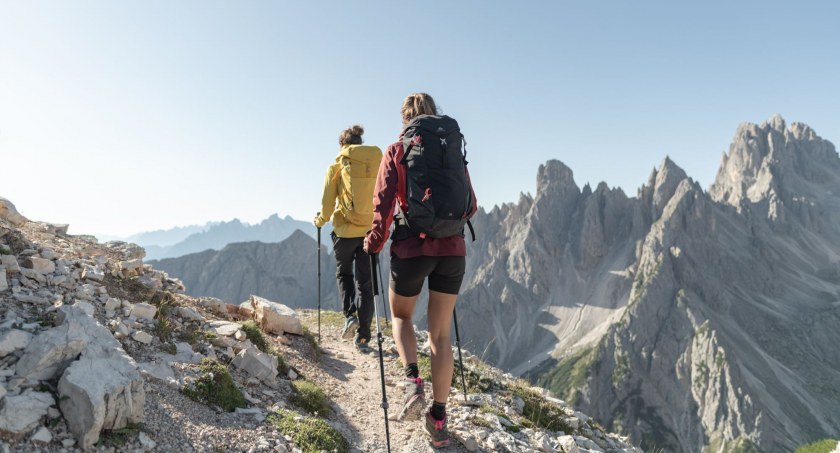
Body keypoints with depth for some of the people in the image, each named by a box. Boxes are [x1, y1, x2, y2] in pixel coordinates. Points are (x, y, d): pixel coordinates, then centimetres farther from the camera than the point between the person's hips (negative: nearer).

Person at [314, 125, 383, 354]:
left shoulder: (337, 166, -2)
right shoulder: (378, 163, 4)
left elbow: (328, 199, -1)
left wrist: (321, 220, 16)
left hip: (345, 230, -1)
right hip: (370, 229, 2)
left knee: (343, 273, 23)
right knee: (365, 283, 8)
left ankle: (350, 315, 3)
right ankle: (363, 338, 8)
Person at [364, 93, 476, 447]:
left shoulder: (396, 151, 1)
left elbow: (384, 202, -7)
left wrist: (374, 243, 4)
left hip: (412, 246, -2)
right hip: (453, 248, 3)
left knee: (401, 316, 24)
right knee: (441, 334, 12)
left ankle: (413, 382, 1)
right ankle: (439, 420, 14)